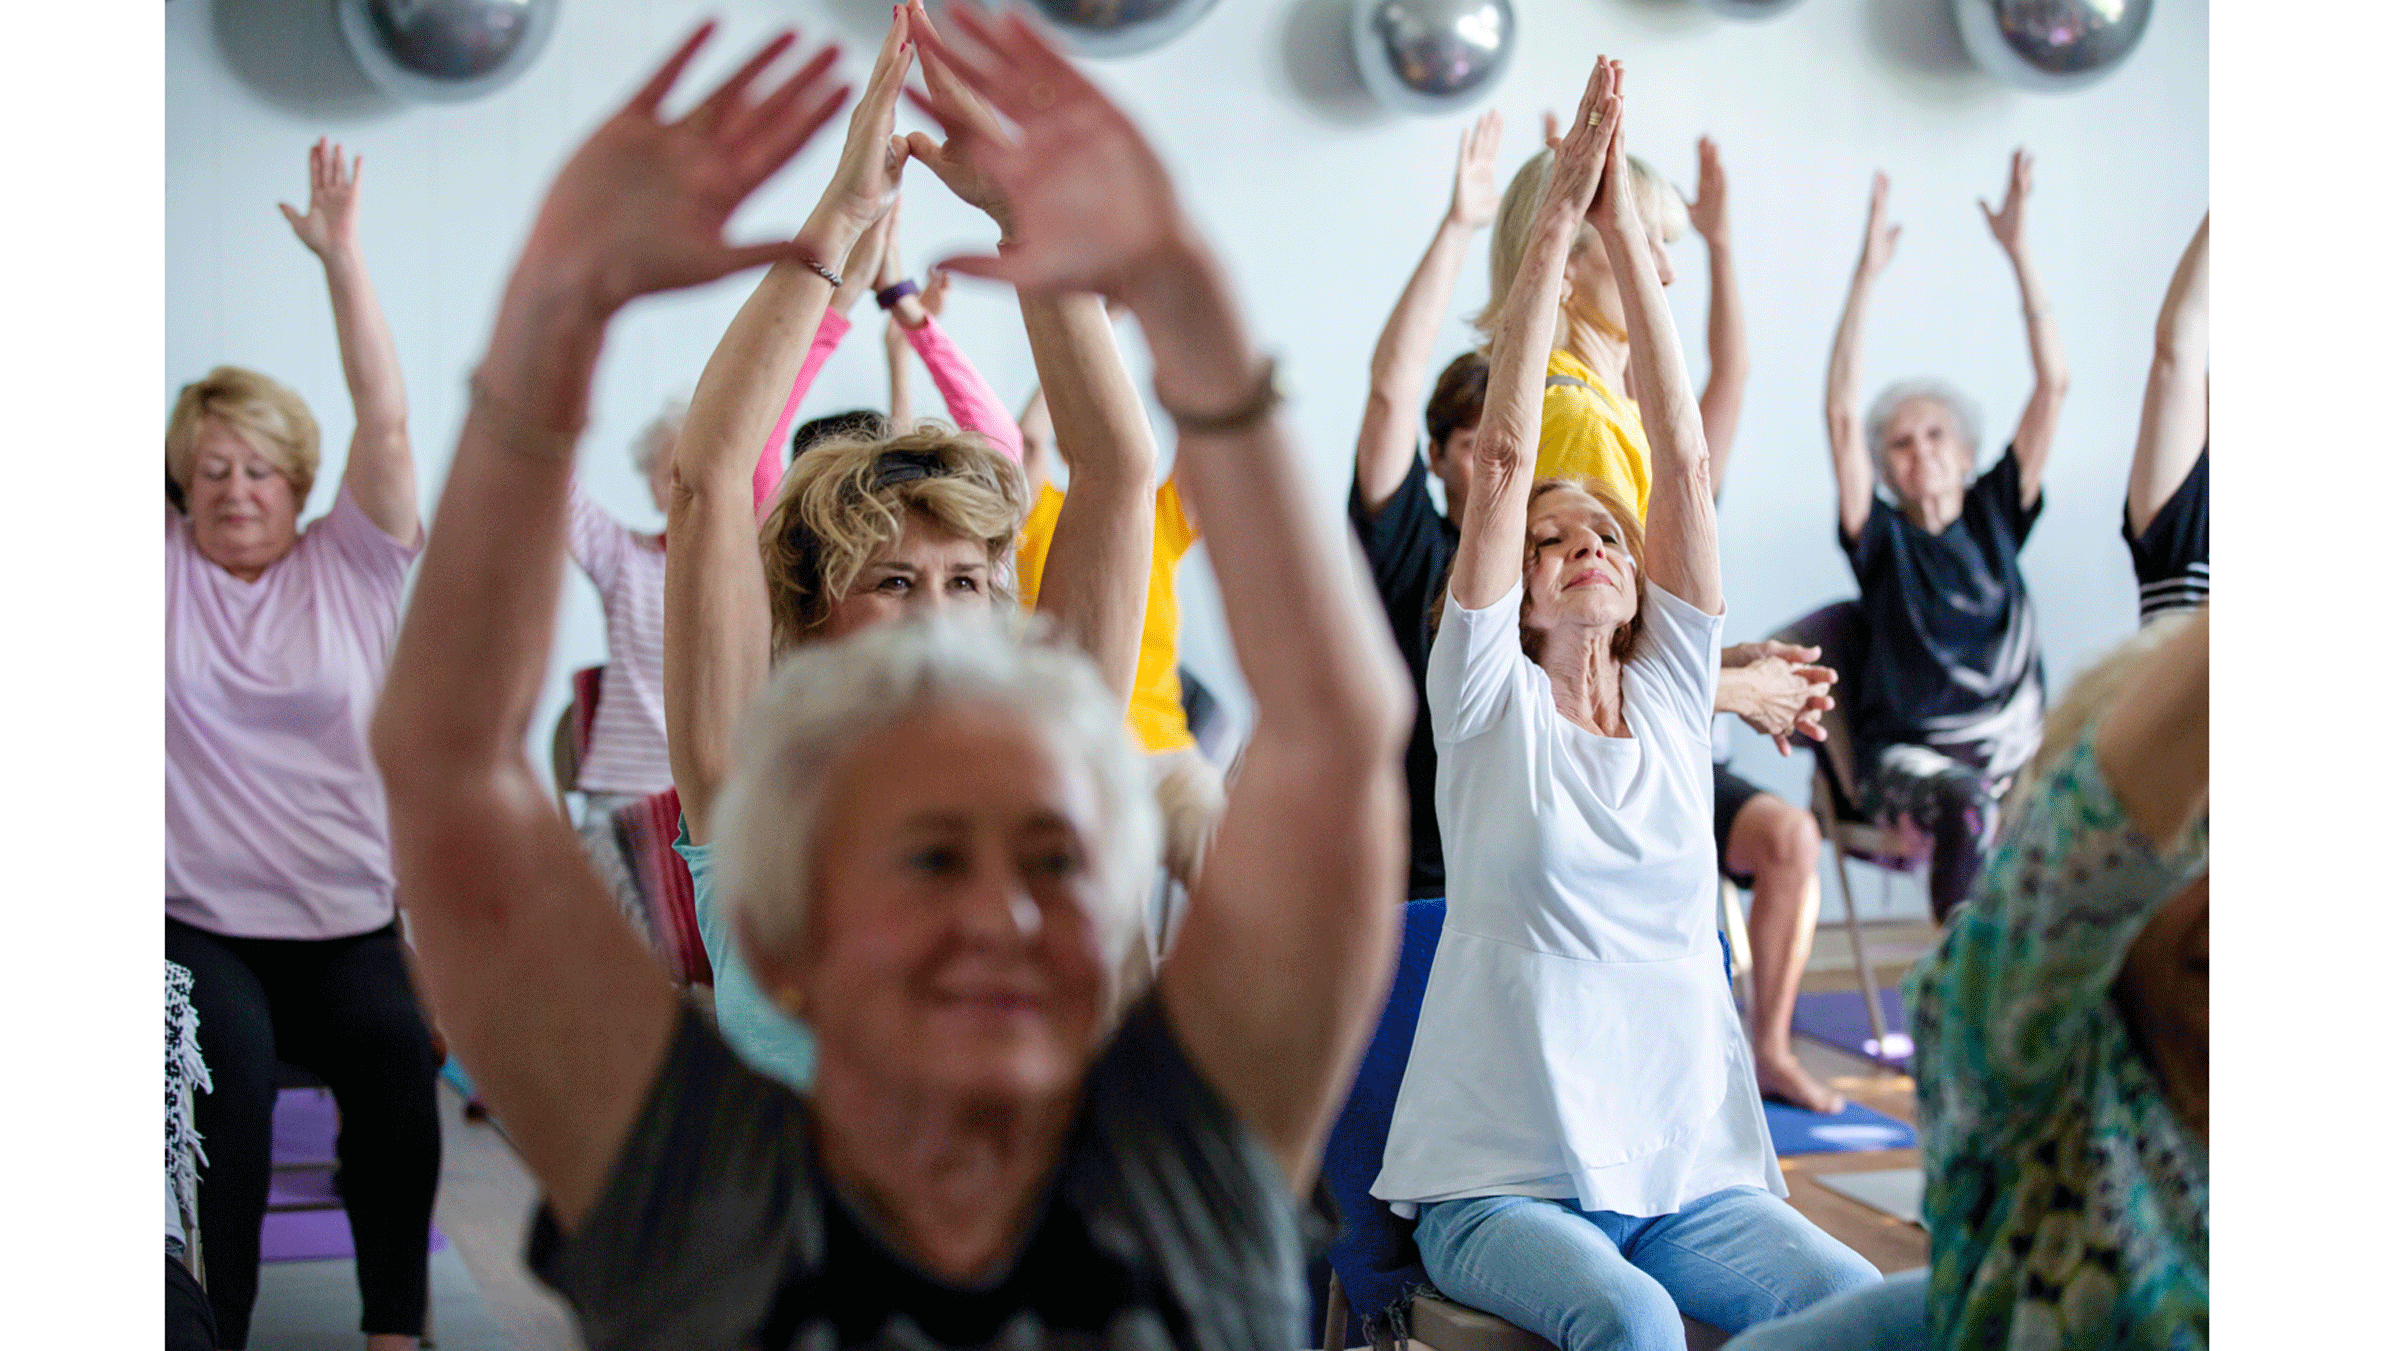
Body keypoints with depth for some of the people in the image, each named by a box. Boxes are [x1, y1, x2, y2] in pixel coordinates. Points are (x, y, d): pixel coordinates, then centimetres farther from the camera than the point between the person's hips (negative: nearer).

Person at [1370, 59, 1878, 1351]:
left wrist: (1628, 235, 0)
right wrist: (1556, 220, -7)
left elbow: (1686, 460, 4)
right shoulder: (1488, 699, 5)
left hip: (1692, 1170, 4)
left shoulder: (1671, 695, 13)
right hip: (1505, 1180, -4)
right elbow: (1501, 456, -5)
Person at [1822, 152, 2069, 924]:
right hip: (1908, 753, -3)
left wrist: (2019, 252, 2)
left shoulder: (1995, 513, 14)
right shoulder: (1882, 537, 7)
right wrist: (1866, 276, -11)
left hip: (2013, 743, 3)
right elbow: (1841, 414, -7)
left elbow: (2053, 384, 8)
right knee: (1965, 807, -36)